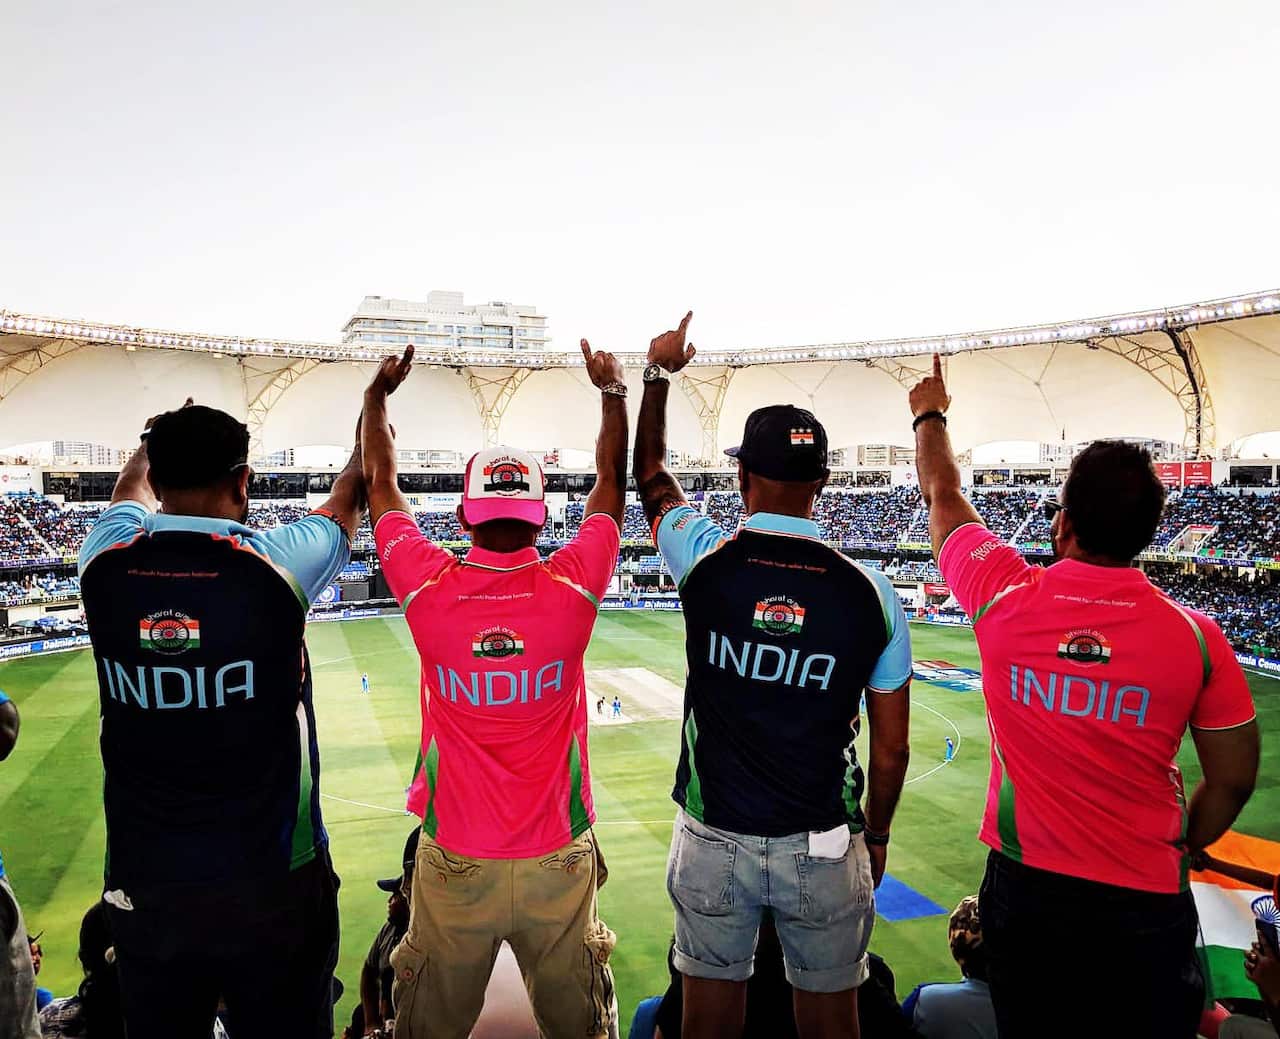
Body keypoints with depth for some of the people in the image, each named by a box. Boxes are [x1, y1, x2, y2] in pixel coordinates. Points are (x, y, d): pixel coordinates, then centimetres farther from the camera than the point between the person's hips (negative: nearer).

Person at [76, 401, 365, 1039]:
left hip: (142, 884, 4)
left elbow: (133, 484, 16)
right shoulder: (276, 563, -16)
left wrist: (164, 432, 38)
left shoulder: (106, 564, -8)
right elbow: (352, 496, 5)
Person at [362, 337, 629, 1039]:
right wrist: (615, 393, 13)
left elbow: (380, 485, 3)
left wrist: (377, 394, 15)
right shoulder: (572, 588, -15)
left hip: (454, 863, 0)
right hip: (559, 860, 0)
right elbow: (612, 482, 2)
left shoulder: (429, 591, -15)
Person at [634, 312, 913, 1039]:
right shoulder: (870, 593, -11)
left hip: (714, 842, 1)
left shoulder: (705, 560, -12)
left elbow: (650, 476, 9)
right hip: (823, 849, 0)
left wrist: (659, 373, 21)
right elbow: (892, 748, -3)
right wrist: (876, 835, 14)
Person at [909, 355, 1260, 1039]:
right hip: (1146, 903, 0)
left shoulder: (1004, 596, -14)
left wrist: (929, 414, 21)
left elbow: (942, 494, 4)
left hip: (1023, 885, 1)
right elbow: (1234, 779, -2)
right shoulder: (1195, 635, -14)